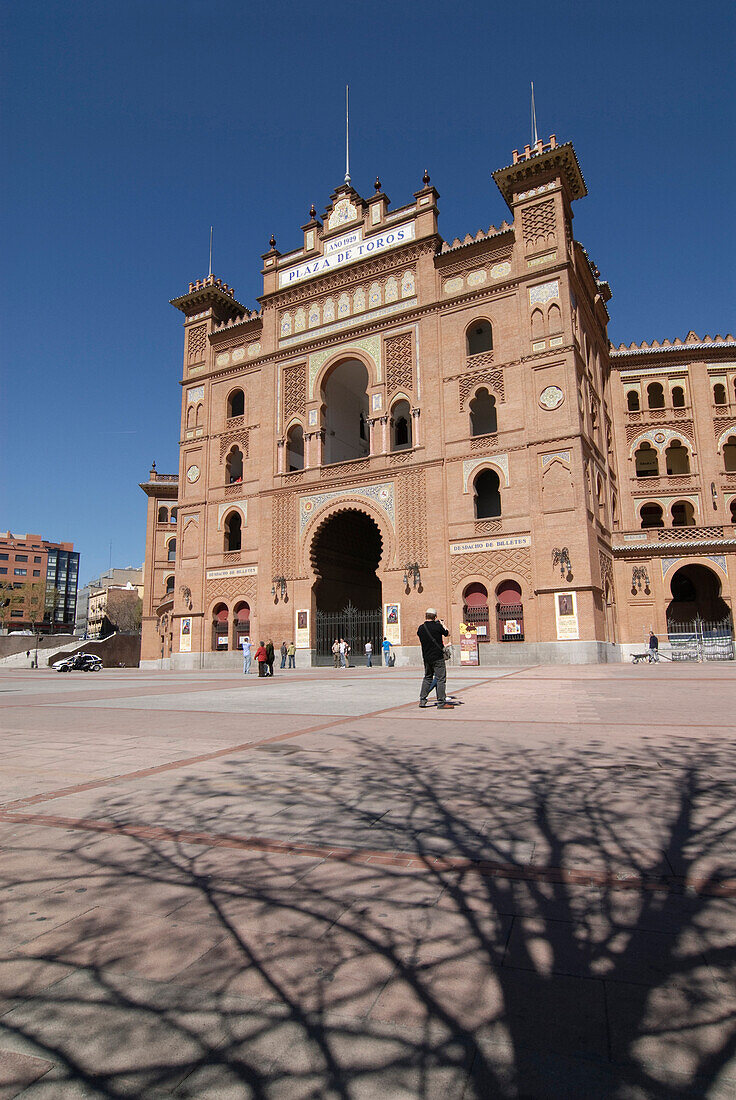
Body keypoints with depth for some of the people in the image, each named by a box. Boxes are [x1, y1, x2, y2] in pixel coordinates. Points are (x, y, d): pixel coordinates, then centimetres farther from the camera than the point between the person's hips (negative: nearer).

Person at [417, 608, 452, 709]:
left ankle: (422, 700, 20)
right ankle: (441, 703, -2)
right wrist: (442, 624, 17)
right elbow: (447, 634, 3)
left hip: (426, 657, 6)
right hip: (438, 657, -6)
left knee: (427, 677, 20)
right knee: (441, 679, -1)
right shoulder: (438, 626, -13)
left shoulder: (421, 628, 1)